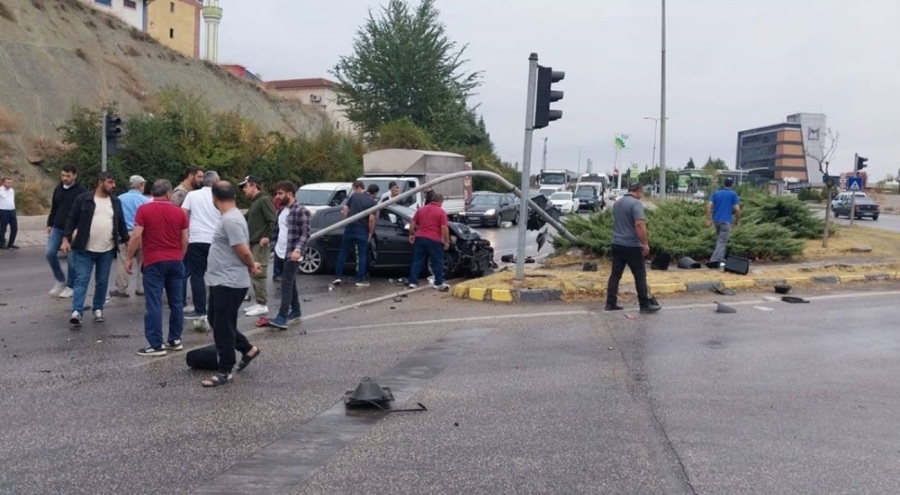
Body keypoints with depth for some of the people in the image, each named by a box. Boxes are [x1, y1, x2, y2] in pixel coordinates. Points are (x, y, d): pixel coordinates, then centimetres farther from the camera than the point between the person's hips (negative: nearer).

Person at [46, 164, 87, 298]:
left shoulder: (81, 191, -9)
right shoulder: (58, 189, 9)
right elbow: (53, 208, 18)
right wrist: (50, 224, 14)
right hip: (57, 228, 5)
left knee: (72, 259, 0)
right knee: (50, 253, -3)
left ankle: (70, 286, 13)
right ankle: (60, 280, 16)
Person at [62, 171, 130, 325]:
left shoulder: (115, 201, 8)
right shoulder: (84, 199, -4)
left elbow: (121, 223, 14)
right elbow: (72, 220, -2)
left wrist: (127, 241, 9)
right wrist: (66, 239, -9)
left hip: (107, 250, 4)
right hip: (85, 249, -3)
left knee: (102, 281, 10)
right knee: (81, 279, -5)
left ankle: (98, 309, 22)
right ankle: (77, 311, -8)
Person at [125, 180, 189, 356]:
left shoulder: (144, 210, -5)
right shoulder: (179, 212, 5)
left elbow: (136, 237, -10)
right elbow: (185, 240, 7)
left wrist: (129, 258, 0)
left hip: (153, 262, -4)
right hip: (175, 261, 4)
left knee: (154, 303, -3)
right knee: (176, 302, 12)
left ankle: (156, 345, -5)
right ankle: (175, 339, 19)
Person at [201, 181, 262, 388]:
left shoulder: (231, 220, -22)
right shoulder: (232, 217, 13)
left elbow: (243, 251, -24)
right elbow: (243, 251, 20)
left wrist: (251, 266, -7)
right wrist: (252, 265, 9)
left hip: (229, 283, -11)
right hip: (221, 282, 11)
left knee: (223, 328, -2)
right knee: (217, 323, 20)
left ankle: (225, 371, 6)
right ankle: (248, 349, 30)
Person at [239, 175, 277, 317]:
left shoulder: (264, 200, -11)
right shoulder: (254, 202, 19)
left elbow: (273, 220, -19)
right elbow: (249, 220, 26)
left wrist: (268, 237, -25)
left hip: (261, 244, -10)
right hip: (253, 243, 10)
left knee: (259, 274, -9)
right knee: (254, 274, 11)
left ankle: (262, 304, -5)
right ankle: (259, 303, 17)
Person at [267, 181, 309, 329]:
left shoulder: (301, 211, -12)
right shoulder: (283, 210, 14)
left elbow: (305, 233, -17)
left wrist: (298, 249, -28)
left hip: (292, 254, -8)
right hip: (281, 252, 8)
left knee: (286, 283, -13)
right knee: (290, 283, 15)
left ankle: (282, 317, -17)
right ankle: (295, 311, 26)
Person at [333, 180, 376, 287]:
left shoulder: (353, 196, 1)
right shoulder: (371, 201, -4)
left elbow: (345, 208, 0)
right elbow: (371, 219, -10)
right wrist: (371, 232, 1)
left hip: (350, 228, 2)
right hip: (362, 230, -2)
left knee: (343, 253, 10)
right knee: (362, 255, 5)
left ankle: (338, 277, 8)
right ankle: (360, 280, 4)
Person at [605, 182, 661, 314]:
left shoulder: (617, 203, 12)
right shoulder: (636, 203, -14)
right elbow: (639, 225, -23)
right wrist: (645, 243, -19)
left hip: (617, 244, 8)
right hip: (631, 245, -8)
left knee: (615, 274, 9)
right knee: (640, 275, 1)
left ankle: (610, 303, 8)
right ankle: (645, 305, 4)